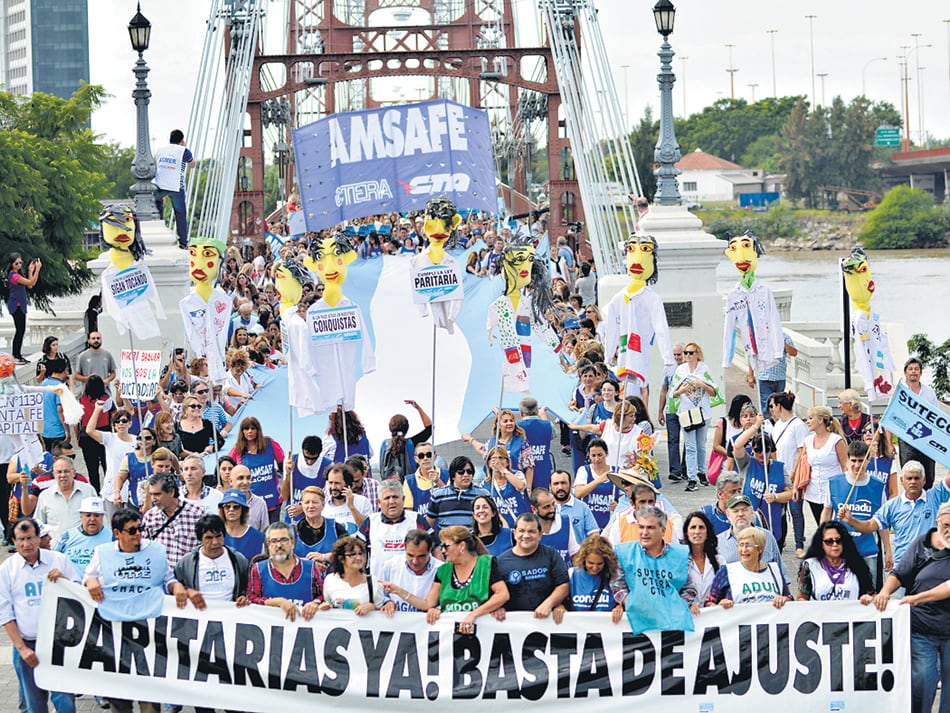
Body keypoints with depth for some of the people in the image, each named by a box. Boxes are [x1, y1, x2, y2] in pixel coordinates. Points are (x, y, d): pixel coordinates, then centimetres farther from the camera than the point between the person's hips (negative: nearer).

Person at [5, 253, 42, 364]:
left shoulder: (18, 274, 12)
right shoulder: (13, 275, -19)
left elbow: (29, 286, 11)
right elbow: (31, 282, -21)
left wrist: (30, 271, 7)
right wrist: (37, 269, -20)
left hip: (20, 306, 10)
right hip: (16, 306, -10)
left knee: (21, 330, 12)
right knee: (20, 330, -7)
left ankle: (17, 356, 18)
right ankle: (16, 356, -3)